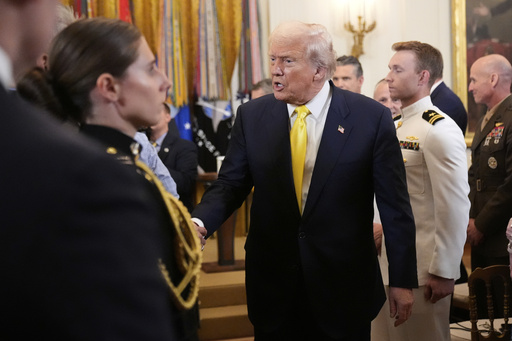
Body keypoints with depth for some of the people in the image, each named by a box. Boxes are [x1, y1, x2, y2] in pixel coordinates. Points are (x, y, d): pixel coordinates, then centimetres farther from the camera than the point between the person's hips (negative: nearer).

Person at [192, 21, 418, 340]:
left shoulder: (371, 118, -7)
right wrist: (198, 224, -21)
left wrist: (403, 281, -1)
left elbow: (395, 206, -4)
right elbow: (229, 185, 0)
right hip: (273, 283, 2)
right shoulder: (252, 116, 0)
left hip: (345, 286, -2)